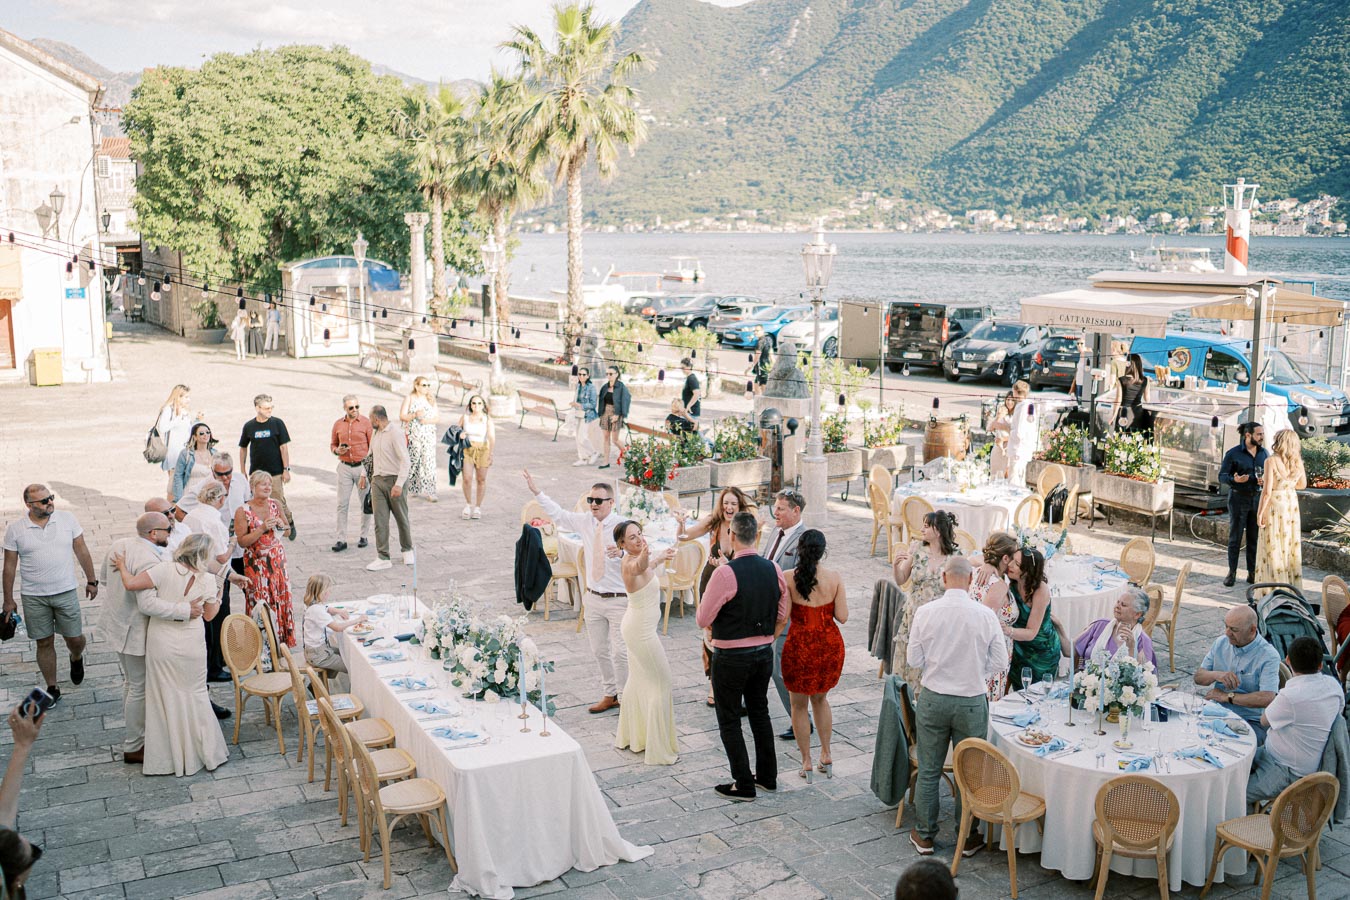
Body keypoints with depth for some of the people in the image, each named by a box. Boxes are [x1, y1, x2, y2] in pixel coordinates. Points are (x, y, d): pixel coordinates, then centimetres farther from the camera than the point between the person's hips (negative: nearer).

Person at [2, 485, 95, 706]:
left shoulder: (67, 519, -5)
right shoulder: (15, 529, -6)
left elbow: (82, 551, 4)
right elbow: (10, 565, 0)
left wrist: (91, 580, 7)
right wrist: (8, 600, 3)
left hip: (66, 592, 0)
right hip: (33, 597, 0)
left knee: (75, 638, 6)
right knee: (44, 643, 8)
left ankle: (76, 659, 42)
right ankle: (52, 689, 21)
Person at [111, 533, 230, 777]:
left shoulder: (165, 569, -14)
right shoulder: (207, 580, -9)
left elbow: (131, 584, -18)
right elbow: (209, 615, 2)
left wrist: (122, 566, 1)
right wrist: (219, 601, 23)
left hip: (162, 645, -1)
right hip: (191, 646, 1)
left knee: (165, 699, 12)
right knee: (196, 696, 16)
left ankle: (169, 758, 21)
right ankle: (208, 754, 22)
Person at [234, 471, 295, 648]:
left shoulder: (275, 505, 1)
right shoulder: (243, 511, -12)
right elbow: (242, 541, -14)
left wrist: (281, 525, -9)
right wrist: (262, 529, -22)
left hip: (277, 560, 4)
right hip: (256, 564, -4)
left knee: (281, 598, 8)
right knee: (260, 603, -1)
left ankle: (281, 638, 21)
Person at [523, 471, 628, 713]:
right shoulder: (585, 521, 2)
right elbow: (558, 514, 13)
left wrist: (622, 554, -41)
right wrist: (536, 491, 11)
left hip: (619, 600, -6)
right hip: (593, 598, 6)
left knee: (620, 653, -4)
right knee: (599, 651, 15)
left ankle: (626, 698, 12)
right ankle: (609, 695, 32)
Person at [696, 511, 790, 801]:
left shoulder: (725, 573, -22)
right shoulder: (774, 570, -3)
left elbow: (702, 619, -14)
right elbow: (782, 616, 7)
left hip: (731, 658, -6)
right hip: (764, 654, 6)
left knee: (729, 720, 8)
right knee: (760, 713, 21)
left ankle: (744, 785, 12)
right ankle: (768, 776, 32)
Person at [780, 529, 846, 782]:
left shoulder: (787, 577, -14)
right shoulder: (834, 578, -9)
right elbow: (842, 616, -6)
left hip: (800, 645, -3)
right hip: (830, 644, 3)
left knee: (799, 705, 15)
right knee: (820, 698, 25)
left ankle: (806, 762, 19)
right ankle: (826, 754, 27)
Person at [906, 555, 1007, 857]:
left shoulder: (925, 612, -12)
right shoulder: (985, 615, -11)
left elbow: (914, 660, -5)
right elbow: (1000, 661, -4)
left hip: (933, 699, 0)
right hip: (972, 702, 0)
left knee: (928, 771, 13)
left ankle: (924, 835, 24)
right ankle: (968, 838, 24)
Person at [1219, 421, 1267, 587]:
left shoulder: (1264, 453, 5)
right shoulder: (1233, 454, -8)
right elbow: (1222, 476, -7)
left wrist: (1265, 479, -9)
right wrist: (1234, 479, -27)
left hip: (1257, 498, 4)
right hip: (1239, 498, -4)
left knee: (1255, 537, 6)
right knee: (1235, 537, 2)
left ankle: (1252, 573, 14)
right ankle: (1232, 573, 9)